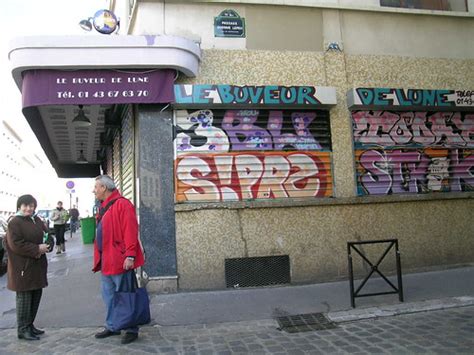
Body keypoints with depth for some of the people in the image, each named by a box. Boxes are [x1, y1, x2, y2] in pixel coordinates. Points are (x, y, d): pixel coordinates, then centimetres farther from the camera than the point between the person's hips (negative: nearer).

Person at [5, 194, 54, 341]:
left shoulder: (37, 221, 12)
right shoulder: (14, 223, -9)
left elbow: (49, 237, 13)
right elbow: (16, 244, -18)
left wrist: (47, 246, -9)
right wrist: (37, 249, -20)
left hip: (38, 266, 7)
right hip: (23, 267, -7)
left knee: (36, 296, 13)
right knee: (24, 298, -1)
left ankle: (30, 325, 26)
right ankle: (23, 330, 9)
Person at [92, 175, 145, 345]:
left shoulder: (122, 204, -14)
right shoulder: (103, 207, 15)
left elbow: (130, 231, -21)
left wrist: (130, 255, -24)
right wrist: (99, 258, 16)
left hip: (119, 260, -9)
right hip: (106, 261, 9)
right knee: (109, 296, 17)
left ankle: (131, 329, 13)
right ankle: (112, 327, 30)